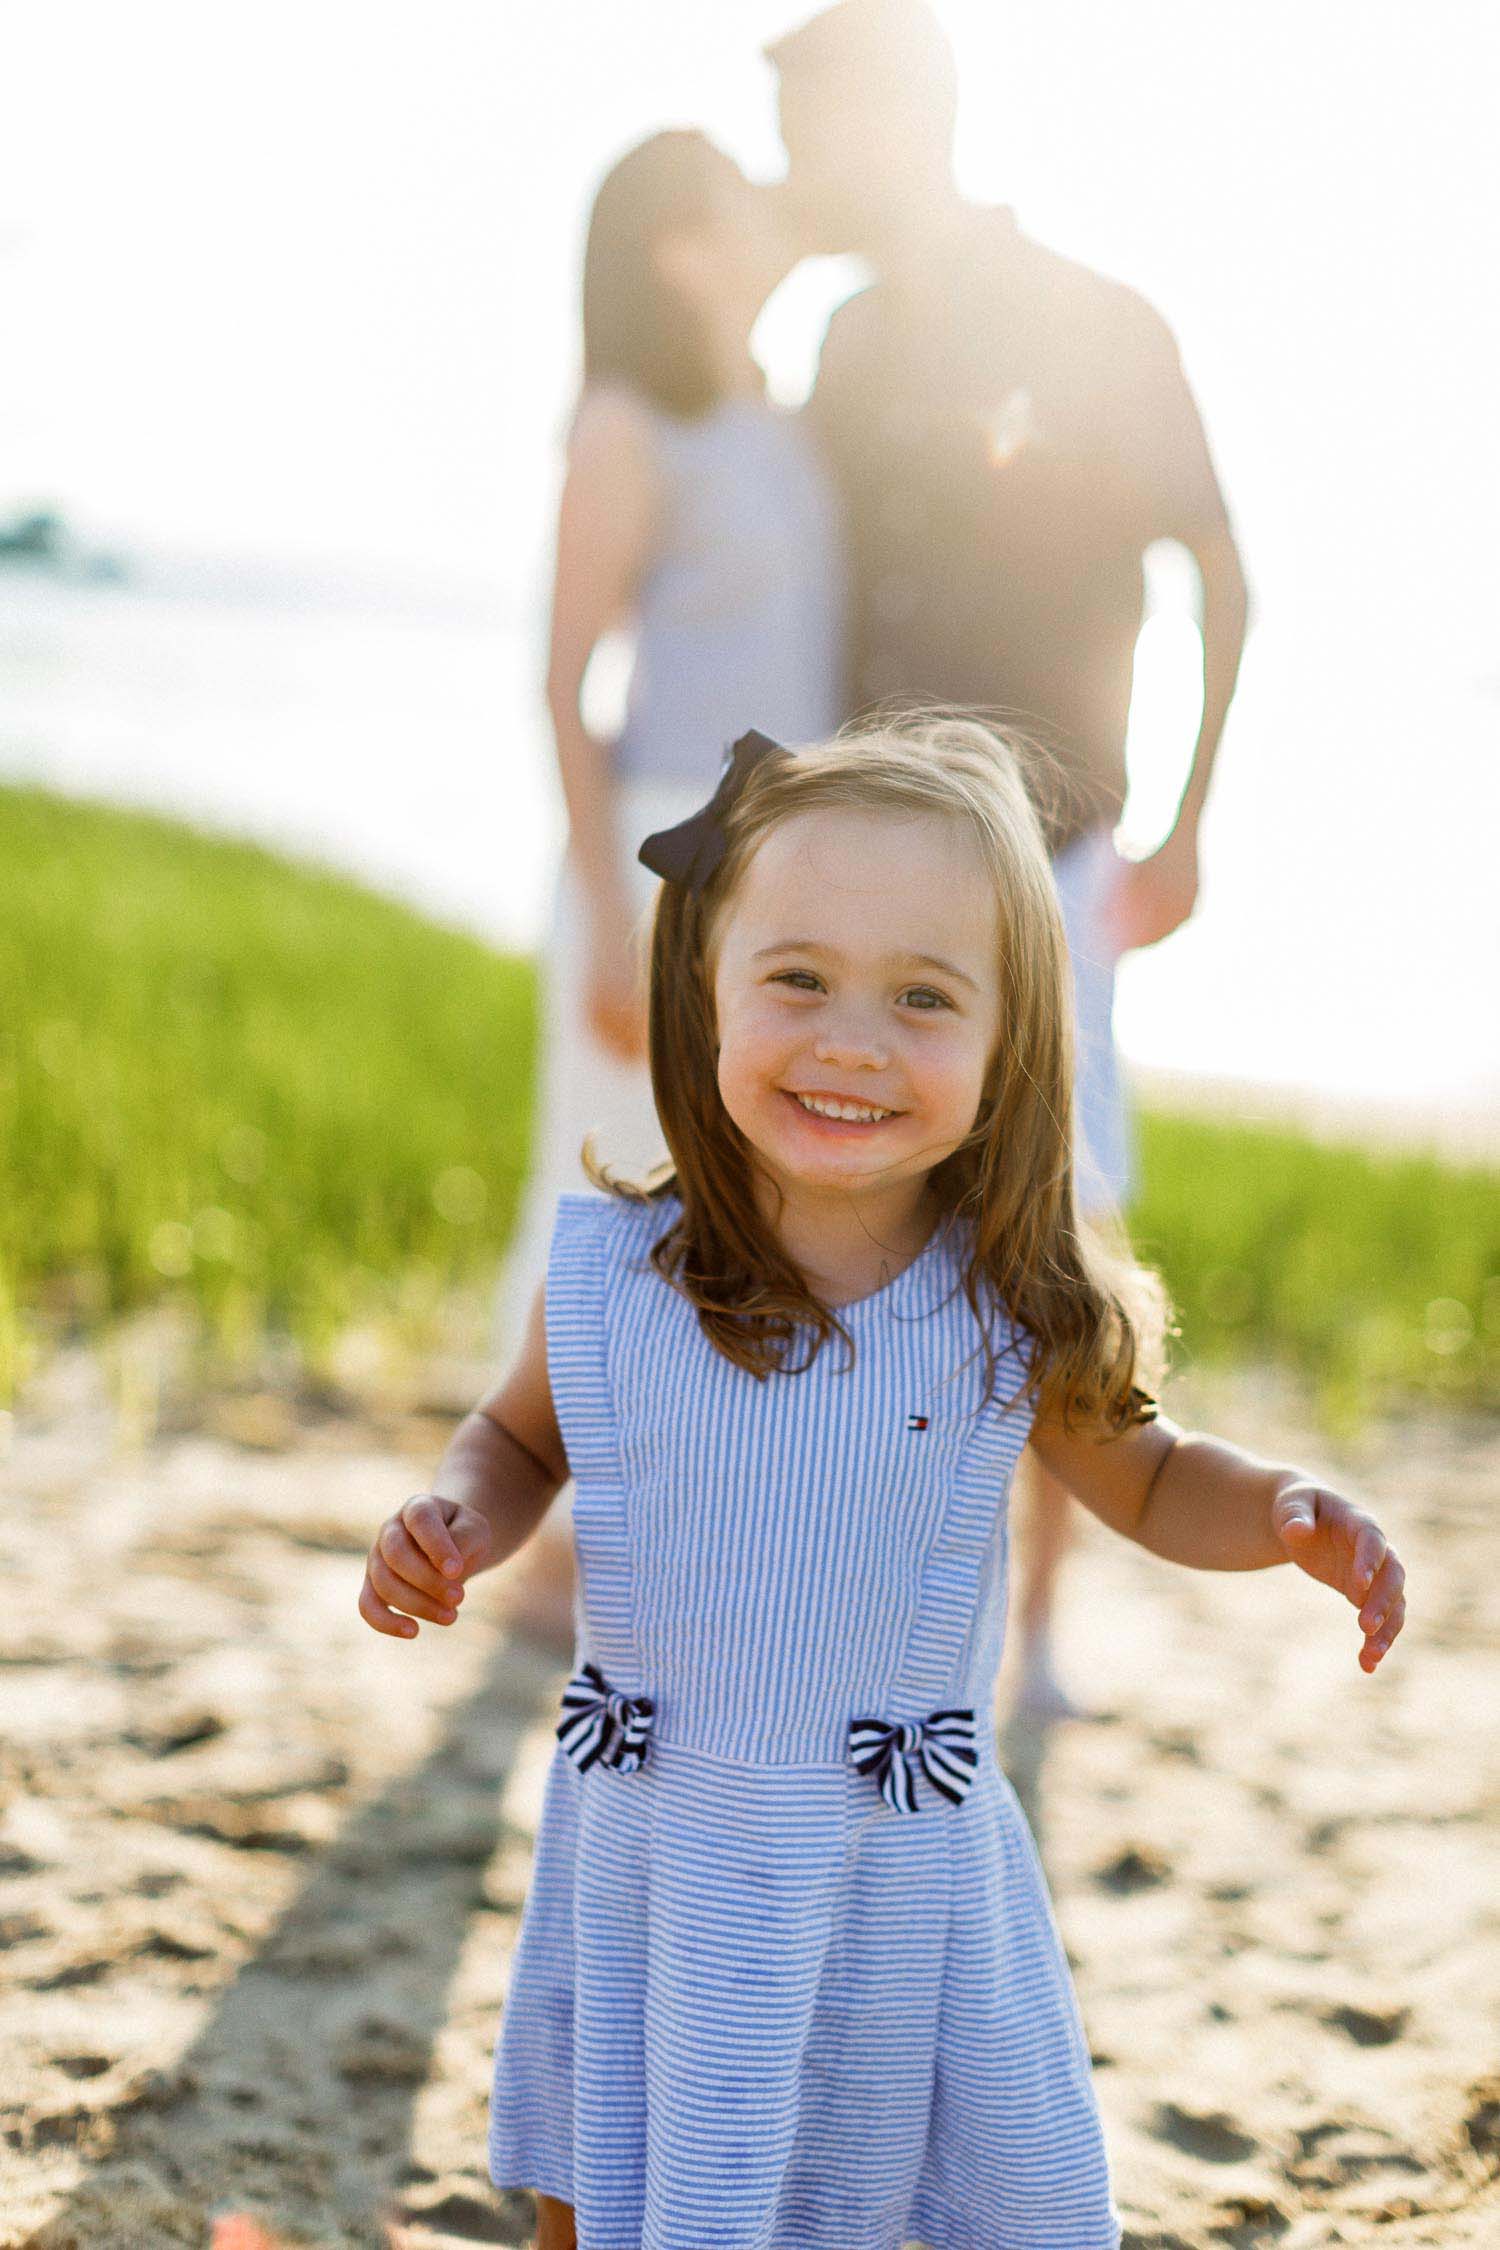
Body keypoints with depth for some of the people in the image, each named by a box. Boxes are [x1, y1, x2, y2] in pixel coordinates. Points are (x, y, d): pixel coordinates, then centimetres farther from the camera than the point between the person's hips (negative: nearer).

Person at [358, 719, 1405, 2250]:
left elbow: (1146, 1481, 6)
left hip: (904, 1875, 0)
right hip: (647, 1864, 1)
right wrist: (457, 1523, -11)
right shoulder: (607, 1278, -12)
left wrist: (1284, 1514, -13)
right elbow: (523, 1437, 9)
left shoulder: (1012, 1316, -13)